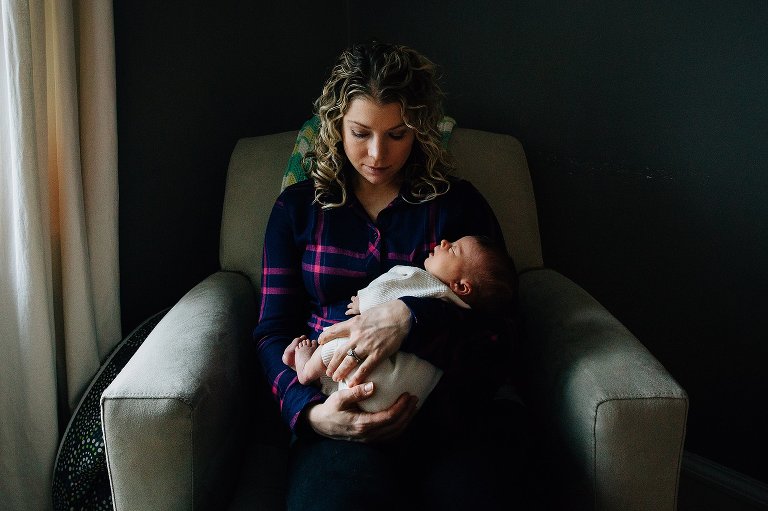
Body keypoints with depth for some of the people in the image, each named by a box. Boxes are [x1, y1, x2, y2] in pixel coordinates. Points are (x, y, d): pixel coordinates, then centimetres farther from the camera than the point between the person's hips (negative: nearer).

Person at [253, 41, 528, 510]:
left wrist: (412, 318, -19)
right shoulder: (298, 208, 15)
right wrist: (310, 410, -12)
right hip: (344, 416, 0)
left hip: (455, 413, 1)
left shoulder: (459, 204, 12)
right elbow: (274, 330, 9)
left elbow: (501, 330, 1)